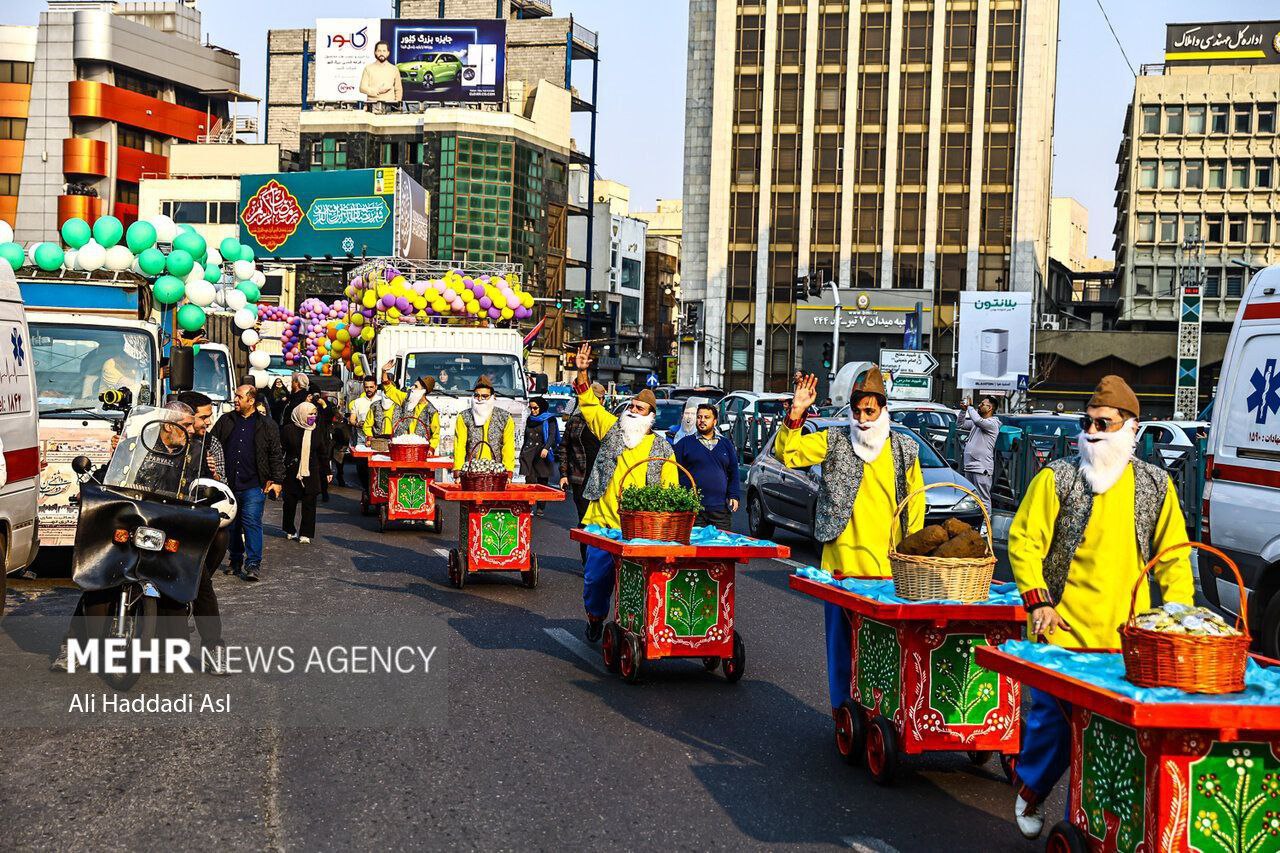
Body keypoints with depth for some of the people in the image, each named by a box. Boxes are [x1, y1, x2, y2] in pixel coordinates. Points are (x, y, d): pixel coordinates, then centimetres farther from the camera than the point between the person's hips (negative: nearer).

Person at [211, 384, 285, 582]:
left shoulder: (267, 425, 2)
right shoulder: (225, 422, 10)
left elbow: (276, 454, 3)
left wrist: (277, 480, -3)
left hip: (253, 486, -4)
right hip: (228, 484, 4)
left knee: (252, 522, -11)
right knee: (232, 525, 11)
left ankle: (253, 564, -9)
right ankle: (236, 561, 24)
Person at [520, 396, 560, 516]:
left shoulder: (550, 419, 3)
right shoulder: (530, 420, 20)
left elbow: (552, 435, -10)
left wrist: (546, 448, -25)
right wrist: (522, 452, 23)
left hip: (542, 453, -3)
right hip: (529, 453, 3)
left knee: (542, 481, -2)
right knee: (529, 480, -9)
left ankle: (540, 508, 5)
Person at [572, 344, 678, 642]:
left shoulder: (663, 449, 7)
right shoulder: (612, 430, 9)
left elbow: (670, 490, 6)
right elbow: (590, 403, 3)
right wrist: (582, 374, -12)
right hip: (602, 520, 1)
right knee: (596, 576, 7)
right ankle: (595, 617, 30)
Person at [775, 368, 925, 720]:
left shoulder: (904, 449, 8)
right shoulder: (834, 441, 5)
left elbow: (915, 503, 14)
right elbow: (786, 453, -3)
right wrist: (796, 413, -16)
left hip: (888, 566, 1)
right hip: (842, 561, 0)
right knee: (842, 637, 4)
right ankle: (843, 708, 15)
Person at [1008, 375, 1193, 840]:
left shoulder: (1155, 485, 8)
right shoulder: (1057, 478, -1)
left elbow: (1173, 553, 13)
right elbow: (1023, 541, -1)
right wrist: (1038, 601, -10)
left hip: (1127, 636, 2)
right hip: (1063, 628, -2)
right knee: (1052, 714, 2)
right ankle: (1029, 790, 27)